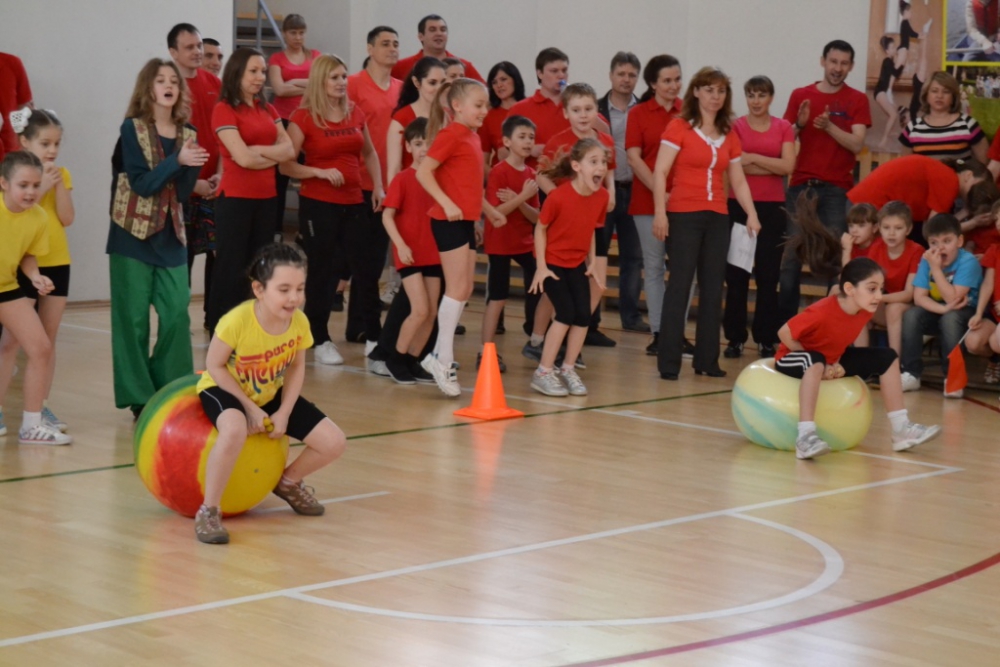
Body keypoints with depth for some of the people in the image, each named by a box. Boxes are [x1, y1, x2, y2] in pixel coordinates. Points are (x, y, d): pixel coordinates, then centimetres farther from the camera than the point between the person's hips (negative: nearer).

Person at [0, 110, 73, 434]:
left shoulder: (62, 174, 6)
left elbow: (67, 218, -3)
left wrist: (59, 185, -12)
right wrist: (41, 188, -20)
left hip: (57, 263, 5)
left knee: (48, 339, 8)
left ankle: (41, 406, 14)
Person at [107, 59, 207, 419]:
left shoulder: (186, 134, 8)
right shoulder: (132, 128, -5)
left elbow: (183, 191, 4)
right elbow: (141, 184, -14)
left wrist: (193, 166, -15)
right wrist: (177, 161, -24)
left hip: (170, 236, 4)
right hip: (132, 234, -4)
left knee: (177, 314, -1)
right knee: (133, 317, -1)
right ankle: (138, 397, 6)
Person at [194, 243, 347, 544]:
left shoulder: (300, 322, -18)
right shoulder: (237, 321, -33)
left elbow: (296, 368, -3)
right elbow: (215, 366, -21)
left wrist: (284, 413, -14)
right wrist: (250, 407, -22)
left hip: (271, 394, 6)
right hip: (225, 390, -6)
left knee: (334, 443, -5)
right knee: (235, 430, -42)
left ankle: (288, 482, 27)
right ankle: (208, 512, -24)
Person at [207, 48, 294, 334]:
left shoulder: (267, 109, 13)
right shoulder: (224, 109, -8)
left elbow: (289, 150, 1)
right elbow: (243, 158, -18)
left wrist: (258, 150, -13)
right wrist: (274, 155, -2)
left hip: (267, 198, 7)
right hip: (236, 198, -6)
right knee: (231, 268, -1)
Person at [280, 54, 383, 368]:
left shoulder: (356, 114, 8)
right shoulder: (303, 117, -7)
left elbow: (369, 153, 22)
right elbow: (285, 164, -10)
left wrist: (379, 188, 10)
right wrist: (320, 172, -20)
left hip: (353, 203, 5)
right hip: (318, 204, -5)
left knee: (363, 265, 6)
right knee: (322, 271, -1)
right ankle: (320, 341, 7)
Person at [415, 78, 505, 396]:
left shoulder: (473, 138, 14)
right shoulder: (450, 135, -11)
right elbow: (423, 172, -17)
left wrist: (488, 210, 21)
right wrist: (447, 203, -23)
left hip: (466, 221, 9)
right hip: (449, 221, -9)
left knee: (464, 290, 10)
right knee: (457, 288, -9)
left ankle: (439, 355, 17)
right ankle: (444, 361, -5)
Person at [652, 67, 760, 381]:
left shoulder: (729, 136, 12)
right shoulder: (679, 128, -2)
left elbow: (738, 181, 15)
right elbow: (660, 172, -8)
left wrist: (752, 214, 1)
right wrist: (659, 212, -17)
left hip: (717, 218, 5)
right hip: (684, 216, -5)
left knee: (713, 288, 6)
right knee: (679, 286, -6)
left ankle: (707, 359, 13)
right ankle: (669, 362, -4)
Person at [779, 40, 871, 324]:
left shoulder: (857, 100, 4)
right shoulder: (800, 95, 9)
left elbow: (856, 144, -6)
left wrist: (829, 126, -20)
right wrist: (800, 124, -12)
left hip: (837, 189, -2)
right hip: (801, 185, 2)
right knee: (791, 257, -1)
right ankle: (784, 323, 4)